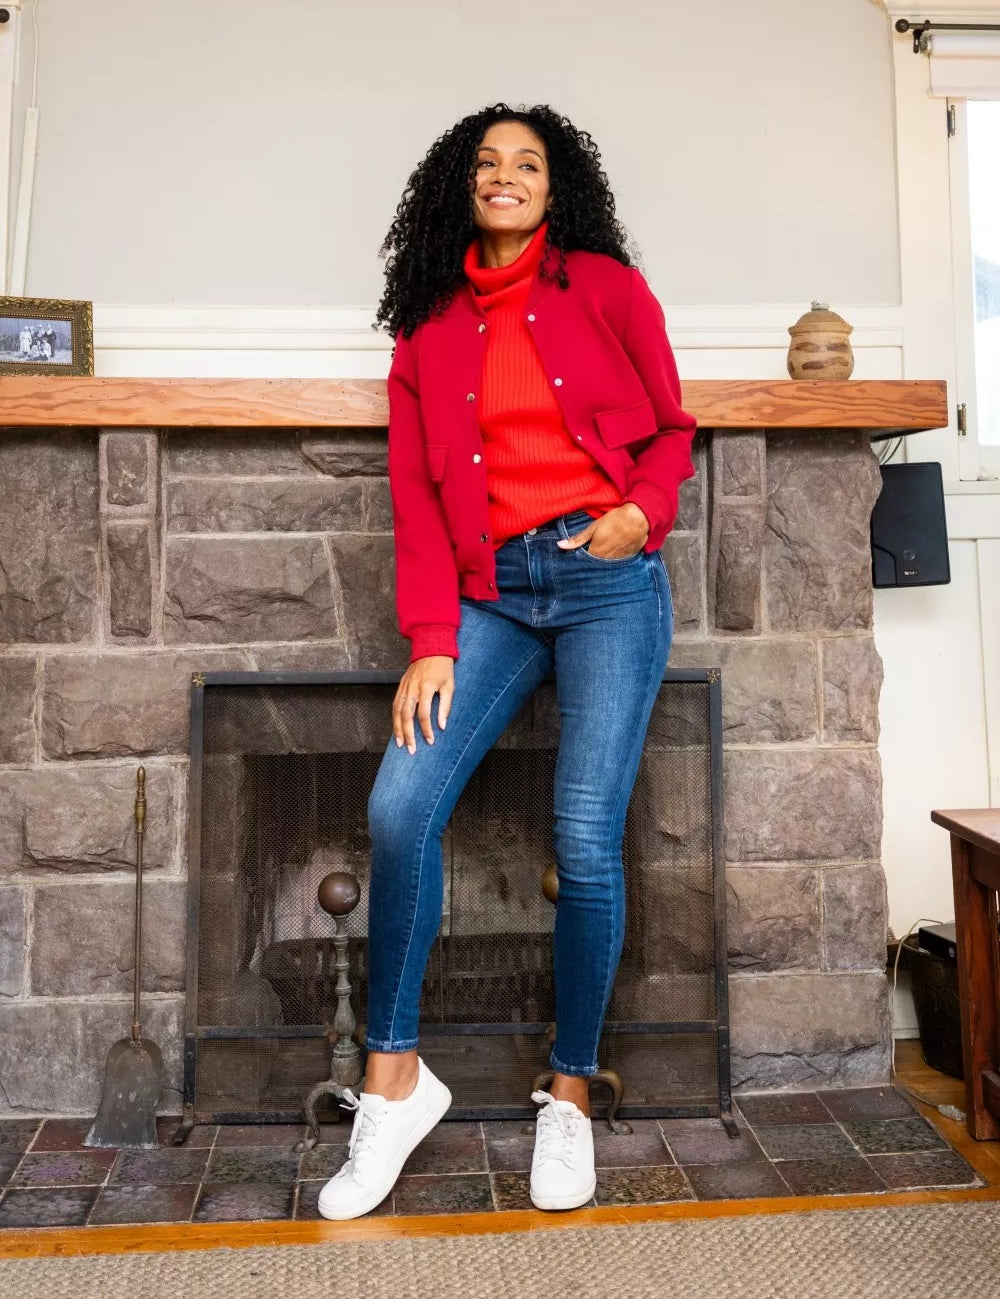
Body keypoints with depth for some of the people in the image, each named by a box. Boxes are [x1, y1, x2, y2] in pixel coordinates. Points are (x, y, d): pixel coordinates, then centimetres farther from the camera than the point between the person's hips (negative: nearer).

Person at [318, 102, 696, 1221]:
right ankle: (394, 1077, 5)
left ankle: (570, 1096, 13)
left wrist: (642, 513, -9)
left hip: (608, 583, -2)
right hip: (492, 592, 3)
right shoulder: (429, 329, 13)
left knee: (585, 837, -8)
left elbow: (670, 431, 13)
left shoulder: (606, 288, 8)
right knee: (399, 808, -14)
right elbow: (416, 493, 6)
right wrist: (431, 642, -5)